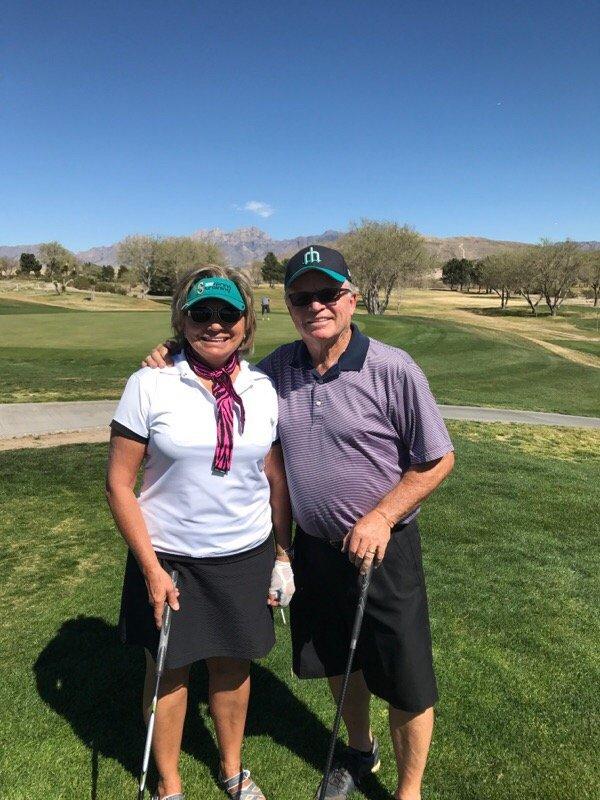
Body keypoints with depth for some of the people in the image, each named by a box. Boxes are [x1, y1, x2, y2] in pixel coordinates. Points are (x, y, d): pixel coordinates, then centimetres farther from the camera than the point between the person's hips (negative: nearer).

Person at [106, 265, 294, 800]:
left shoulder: (263, 389, -3)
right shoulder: (150, 385, -11)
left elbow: (277, 479, 4)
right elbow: (119, 482, -9)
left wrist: (283, 555, 5)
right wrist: (151, 568, -10)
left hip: (246, 556, 2)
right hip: (168, 559, -2)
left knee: (233, 665, 18)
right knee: (169, 671, 16)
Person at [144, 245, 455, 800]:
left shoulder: (393, 369, -18)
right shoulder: (279, 368, -3)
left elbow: (439, 460, -11)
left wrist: (380, 518, -17)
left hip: (382, 547, -4)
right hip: (313, 545, 5)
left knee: (407, 684, 11)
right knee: (337, 662, 24)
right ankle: (360, 750, 53)